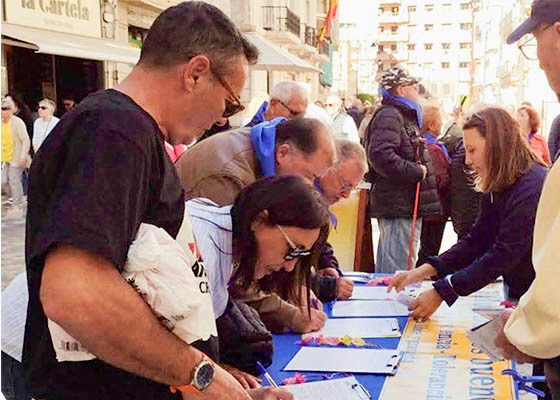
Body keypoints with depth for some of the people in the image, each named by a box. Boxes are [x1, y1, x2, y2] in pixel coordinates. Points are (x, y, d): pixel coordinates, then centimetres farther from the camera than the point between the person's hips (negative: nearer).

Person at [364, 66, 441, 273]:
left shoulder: (404, 116, 23)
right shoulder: (388, 116, -12)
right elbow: (380, 155, -27)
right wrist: (417, 171, -19)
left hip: (407, 204, 11)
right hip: (399, 205, -11)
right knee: (399, 267, -10)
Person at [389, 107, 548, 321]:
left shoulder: (532, 188, -25)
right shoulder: (498, 188, 5)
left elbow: (502, 255, -29)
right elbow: (475, 242, 2)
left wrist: (440, 292, -30)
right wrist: (423, 271, -12)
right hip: (516, 292, 8)